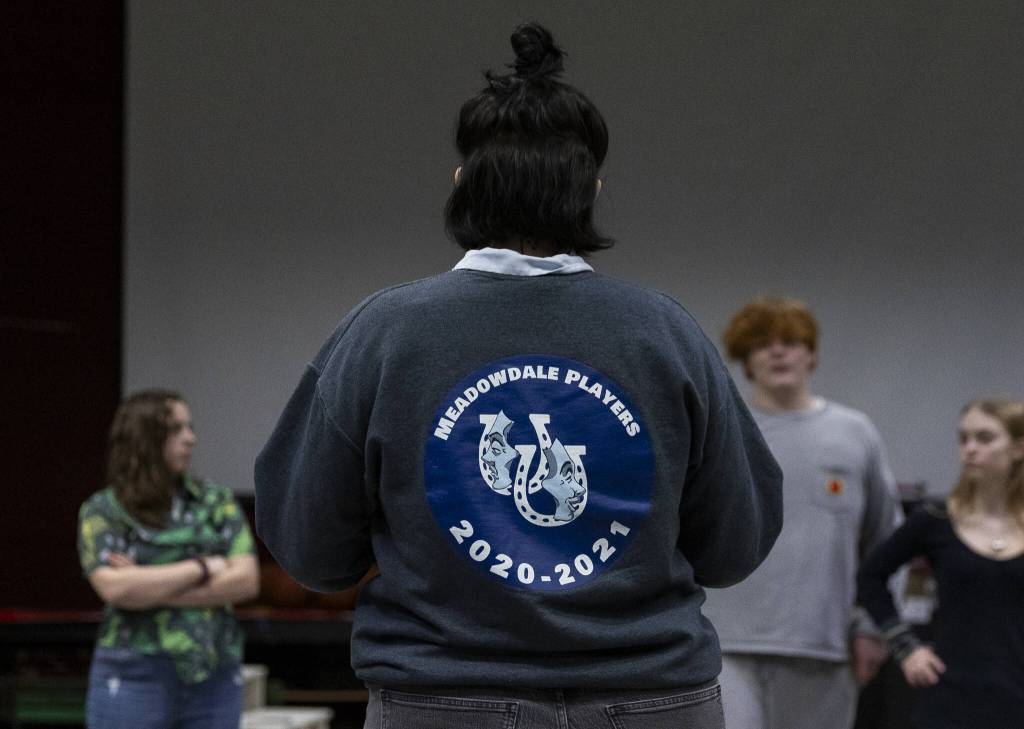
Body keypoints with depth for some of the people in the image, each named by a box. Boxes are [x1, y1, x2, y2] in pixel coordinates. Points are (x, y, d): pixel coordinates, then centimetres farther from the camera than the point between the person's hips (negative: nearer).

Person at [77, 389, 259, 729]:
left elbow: (246, 581, -6)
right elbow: (116, 589, -19)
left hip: (212, 679, 3)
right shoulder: (102, 512, -3)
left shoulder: (216, 501, 6)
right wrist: (202, 568, -12)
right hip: (135, 679, -3)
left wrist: (152, 590, -14)